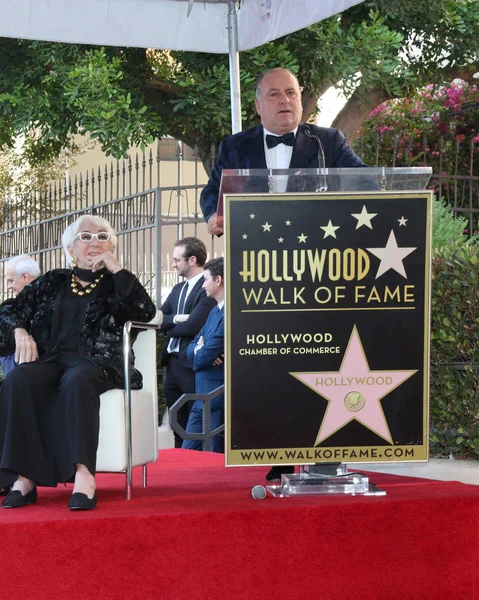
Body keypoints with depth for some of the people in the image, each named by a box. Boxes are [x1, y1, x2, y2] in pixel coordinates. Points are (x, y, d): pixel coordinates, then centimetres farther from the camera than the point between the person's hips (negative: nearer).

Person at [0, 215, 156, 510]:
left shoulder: (117, 284, 15)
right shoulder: (52, 282, 22)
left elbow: (146, 313, -4)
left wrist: (116, 269, -4)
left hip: (96, 363, -3)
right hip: (50, 360, 3)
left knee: (78, 381, -39)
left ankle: (83, 473, -48)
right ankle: (24, 477, -35)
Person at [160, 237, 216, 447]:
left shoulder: (208, 289, -12)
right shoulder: (178, 289, 17)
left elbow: (191, 326, -20)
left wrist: (169, 327, -1)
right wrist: (175, 319, -11)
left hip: (193, 364, -8)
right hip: (173, 362, 8)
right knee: (179, 428, 14)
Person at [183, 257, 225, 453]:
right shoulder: (215, 311, 17)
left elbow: (205, 355, -20)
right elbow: (192, 347, 17)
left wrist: (201, 352, 5)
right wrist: (201, 349, -7)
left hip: (219, 399, -10)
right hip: (202, 397, 10)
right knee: (188, 452, 11)